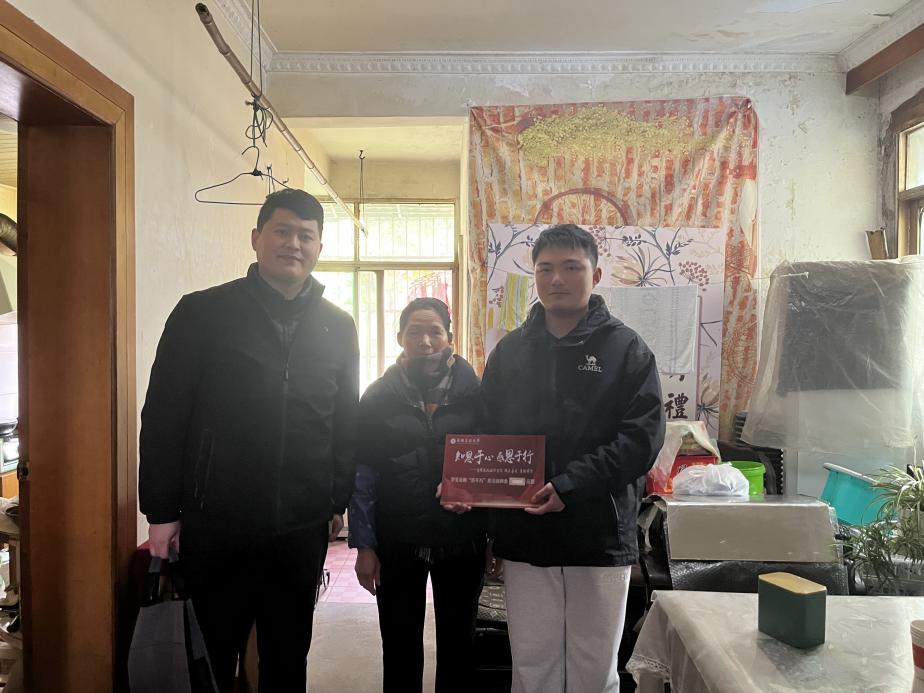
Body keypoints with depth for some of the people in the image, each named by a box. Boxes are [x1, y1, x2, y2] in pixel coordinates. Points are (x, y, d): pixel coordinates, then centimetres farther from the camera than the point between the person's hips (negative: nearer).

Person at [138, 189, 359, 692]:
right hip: (214, 524, -2)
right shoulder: (201, 313, -3)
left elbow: (346, 421, 10)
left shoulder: (338, 327, 6)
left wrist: (339, 501, 8)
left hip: (303, 528, 3)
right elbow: (163, 417, -3)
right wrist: (162, 513, -4)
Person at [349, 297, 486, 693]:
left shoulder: (475, 394, -3)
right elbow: (362, 477, -3)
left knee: (458, 644, 16)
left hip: (462, 541, 0)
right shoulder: (378, 398, -2)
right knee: (400, 648, 14)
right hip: (396, 544, 0)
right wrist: (364, 546, -5)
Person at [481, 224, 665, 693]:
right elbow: (485, 431, 10)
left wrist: (571, 485, -21)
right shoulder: (510, 350, 10)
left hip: (601, 534, -2)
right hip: (523, 535, 2)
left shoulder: (626, 348, 0)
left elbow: (642, 435, -10)